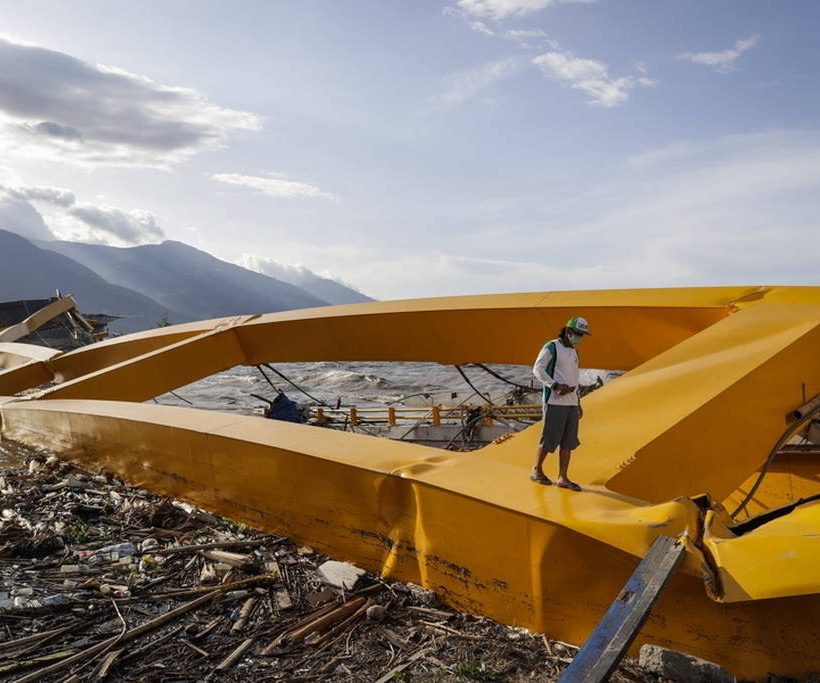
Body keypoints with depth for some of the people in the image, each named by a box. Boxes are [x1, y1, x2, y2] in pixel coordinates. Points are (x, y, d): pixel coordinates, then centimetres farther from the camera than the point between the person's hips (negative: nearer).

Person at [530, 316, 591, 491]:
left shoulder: (573, 352, 17)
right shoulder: (551, 347, -7)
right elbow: (538, 370, -12)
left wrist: (578, 404, 17)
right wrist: (556, 387, -22)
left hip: (570, 402, 7)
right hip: (554, 402, -7)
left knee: (568, 441, 3)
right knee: (550, 439, -3)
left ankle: (563, 478, 8)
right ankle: (537, 470, 16)